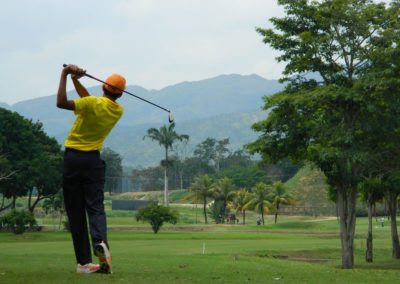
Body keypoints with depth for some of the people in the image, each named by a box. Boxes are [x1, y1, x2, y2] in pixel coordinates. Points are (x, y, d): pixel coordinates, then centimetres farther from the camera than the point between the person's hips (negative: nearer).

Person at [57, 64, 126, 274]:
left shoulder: (93, 103, -13)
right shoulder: (118, 111, 6)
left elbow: (61, 103, -23)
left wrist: (65, 76, -13)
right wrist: (76, 81, 14)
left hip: (73, 158, -3)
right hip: (93, 160, 3)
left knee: (75, 211, 2)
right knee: (95, 206, 1)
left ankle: (84, 262, 0)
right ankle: (100, 241, -31)